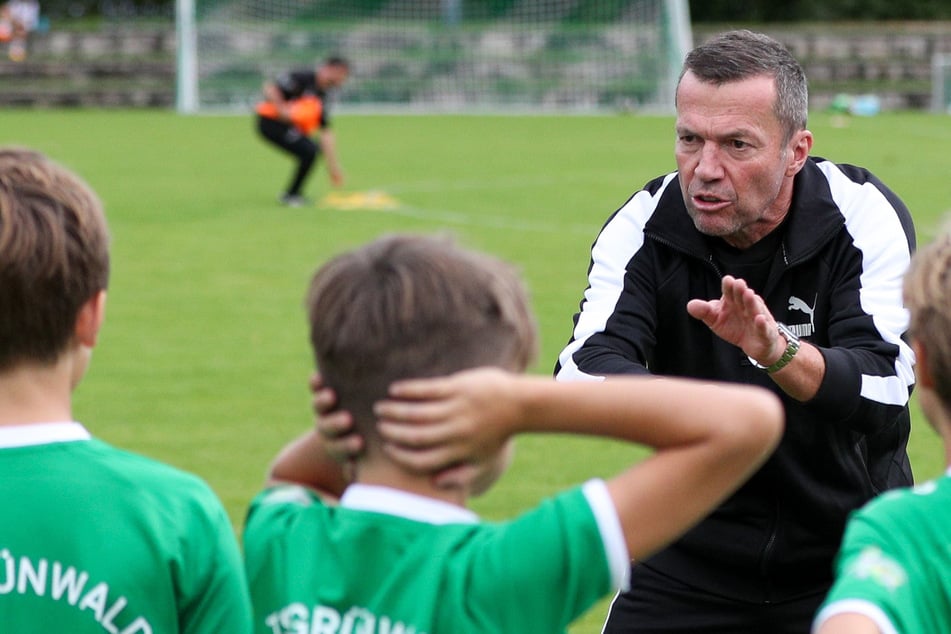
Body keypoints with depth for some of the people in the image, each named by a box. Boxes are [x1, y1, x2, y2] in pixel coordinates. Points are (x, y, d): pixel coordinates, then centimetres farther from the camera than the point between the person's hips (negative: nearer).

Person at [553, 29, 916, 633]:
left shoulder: (863, 215, -17)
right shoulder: (644, 225, -12)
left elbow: (889, 388, -28)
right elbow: (583, 368, -25)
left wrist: (779, 353, -48)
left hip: (850, 555, -1)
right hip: (691, 556, 1)